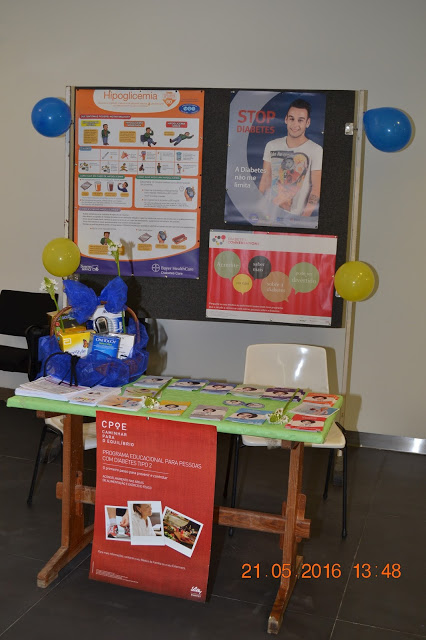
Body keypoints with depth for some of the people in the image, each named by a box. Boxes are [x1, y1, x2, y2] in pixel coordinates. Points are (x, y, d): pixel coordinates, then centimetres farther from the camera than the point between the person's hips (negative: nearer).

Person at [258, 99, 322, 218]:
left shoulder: (316, 150, -7)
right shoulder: (271, 146, 6)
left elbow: (316, 187, -10)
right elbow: (265, 180, 10)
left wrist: (305, 217, -18)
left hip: (296, 217, -3)